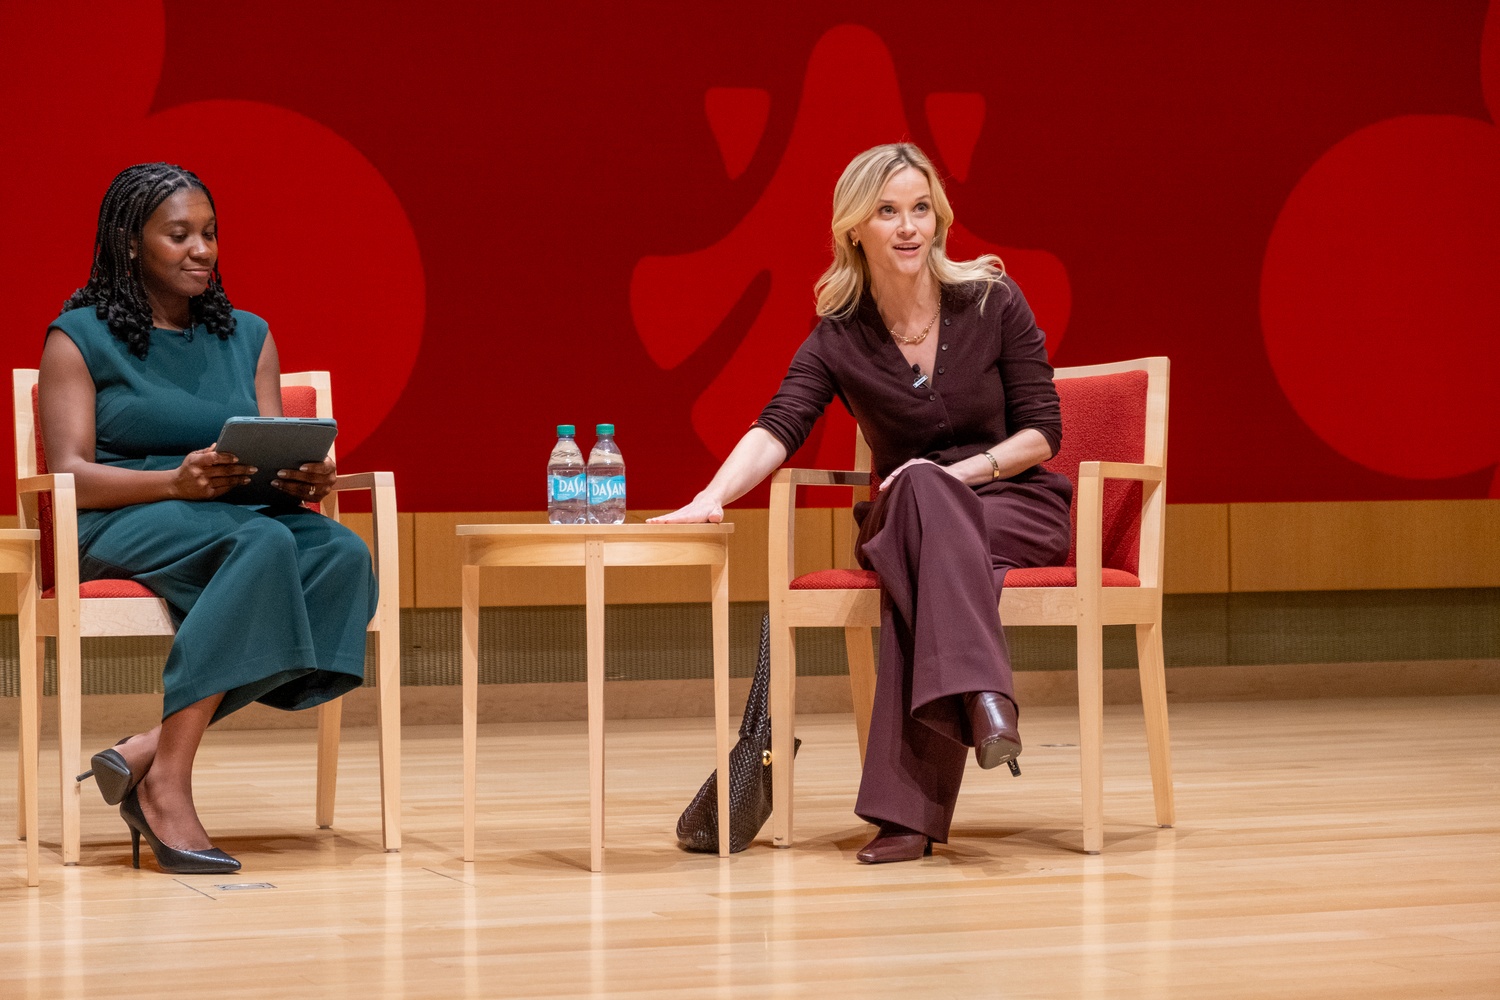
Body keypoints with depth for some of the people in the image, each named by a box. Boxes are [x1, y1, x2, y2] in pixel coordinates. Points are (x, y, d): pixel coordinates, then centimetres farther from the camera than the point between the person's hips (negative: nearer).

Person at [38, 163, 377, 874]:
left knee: (344, 554, -30)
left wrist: (305, 479, -13)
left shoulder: (248, 337, 19)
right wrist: (177, 481, -23)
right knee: (261, 545, -38)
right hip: (120, 526, -5)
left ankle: (150, 749, -36)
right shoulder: (79, 339, 3)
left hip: (241, 517, 5)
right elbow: (70, 475, -6)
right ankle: (167, 782, -40)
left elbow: (275, 459, 13)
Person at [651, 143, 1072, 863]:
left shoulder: (992, 303, -4)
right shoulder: (839, 339, -1)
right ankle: (981, 697, -55)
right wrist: (712, 497, -34)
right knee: (920, 488, -37)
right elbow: (776, 429, -15)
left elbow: (1042, 431, -2)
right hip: (903, 519, 2)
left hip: (1014, 509, -2)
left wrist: (961, 472, -18)